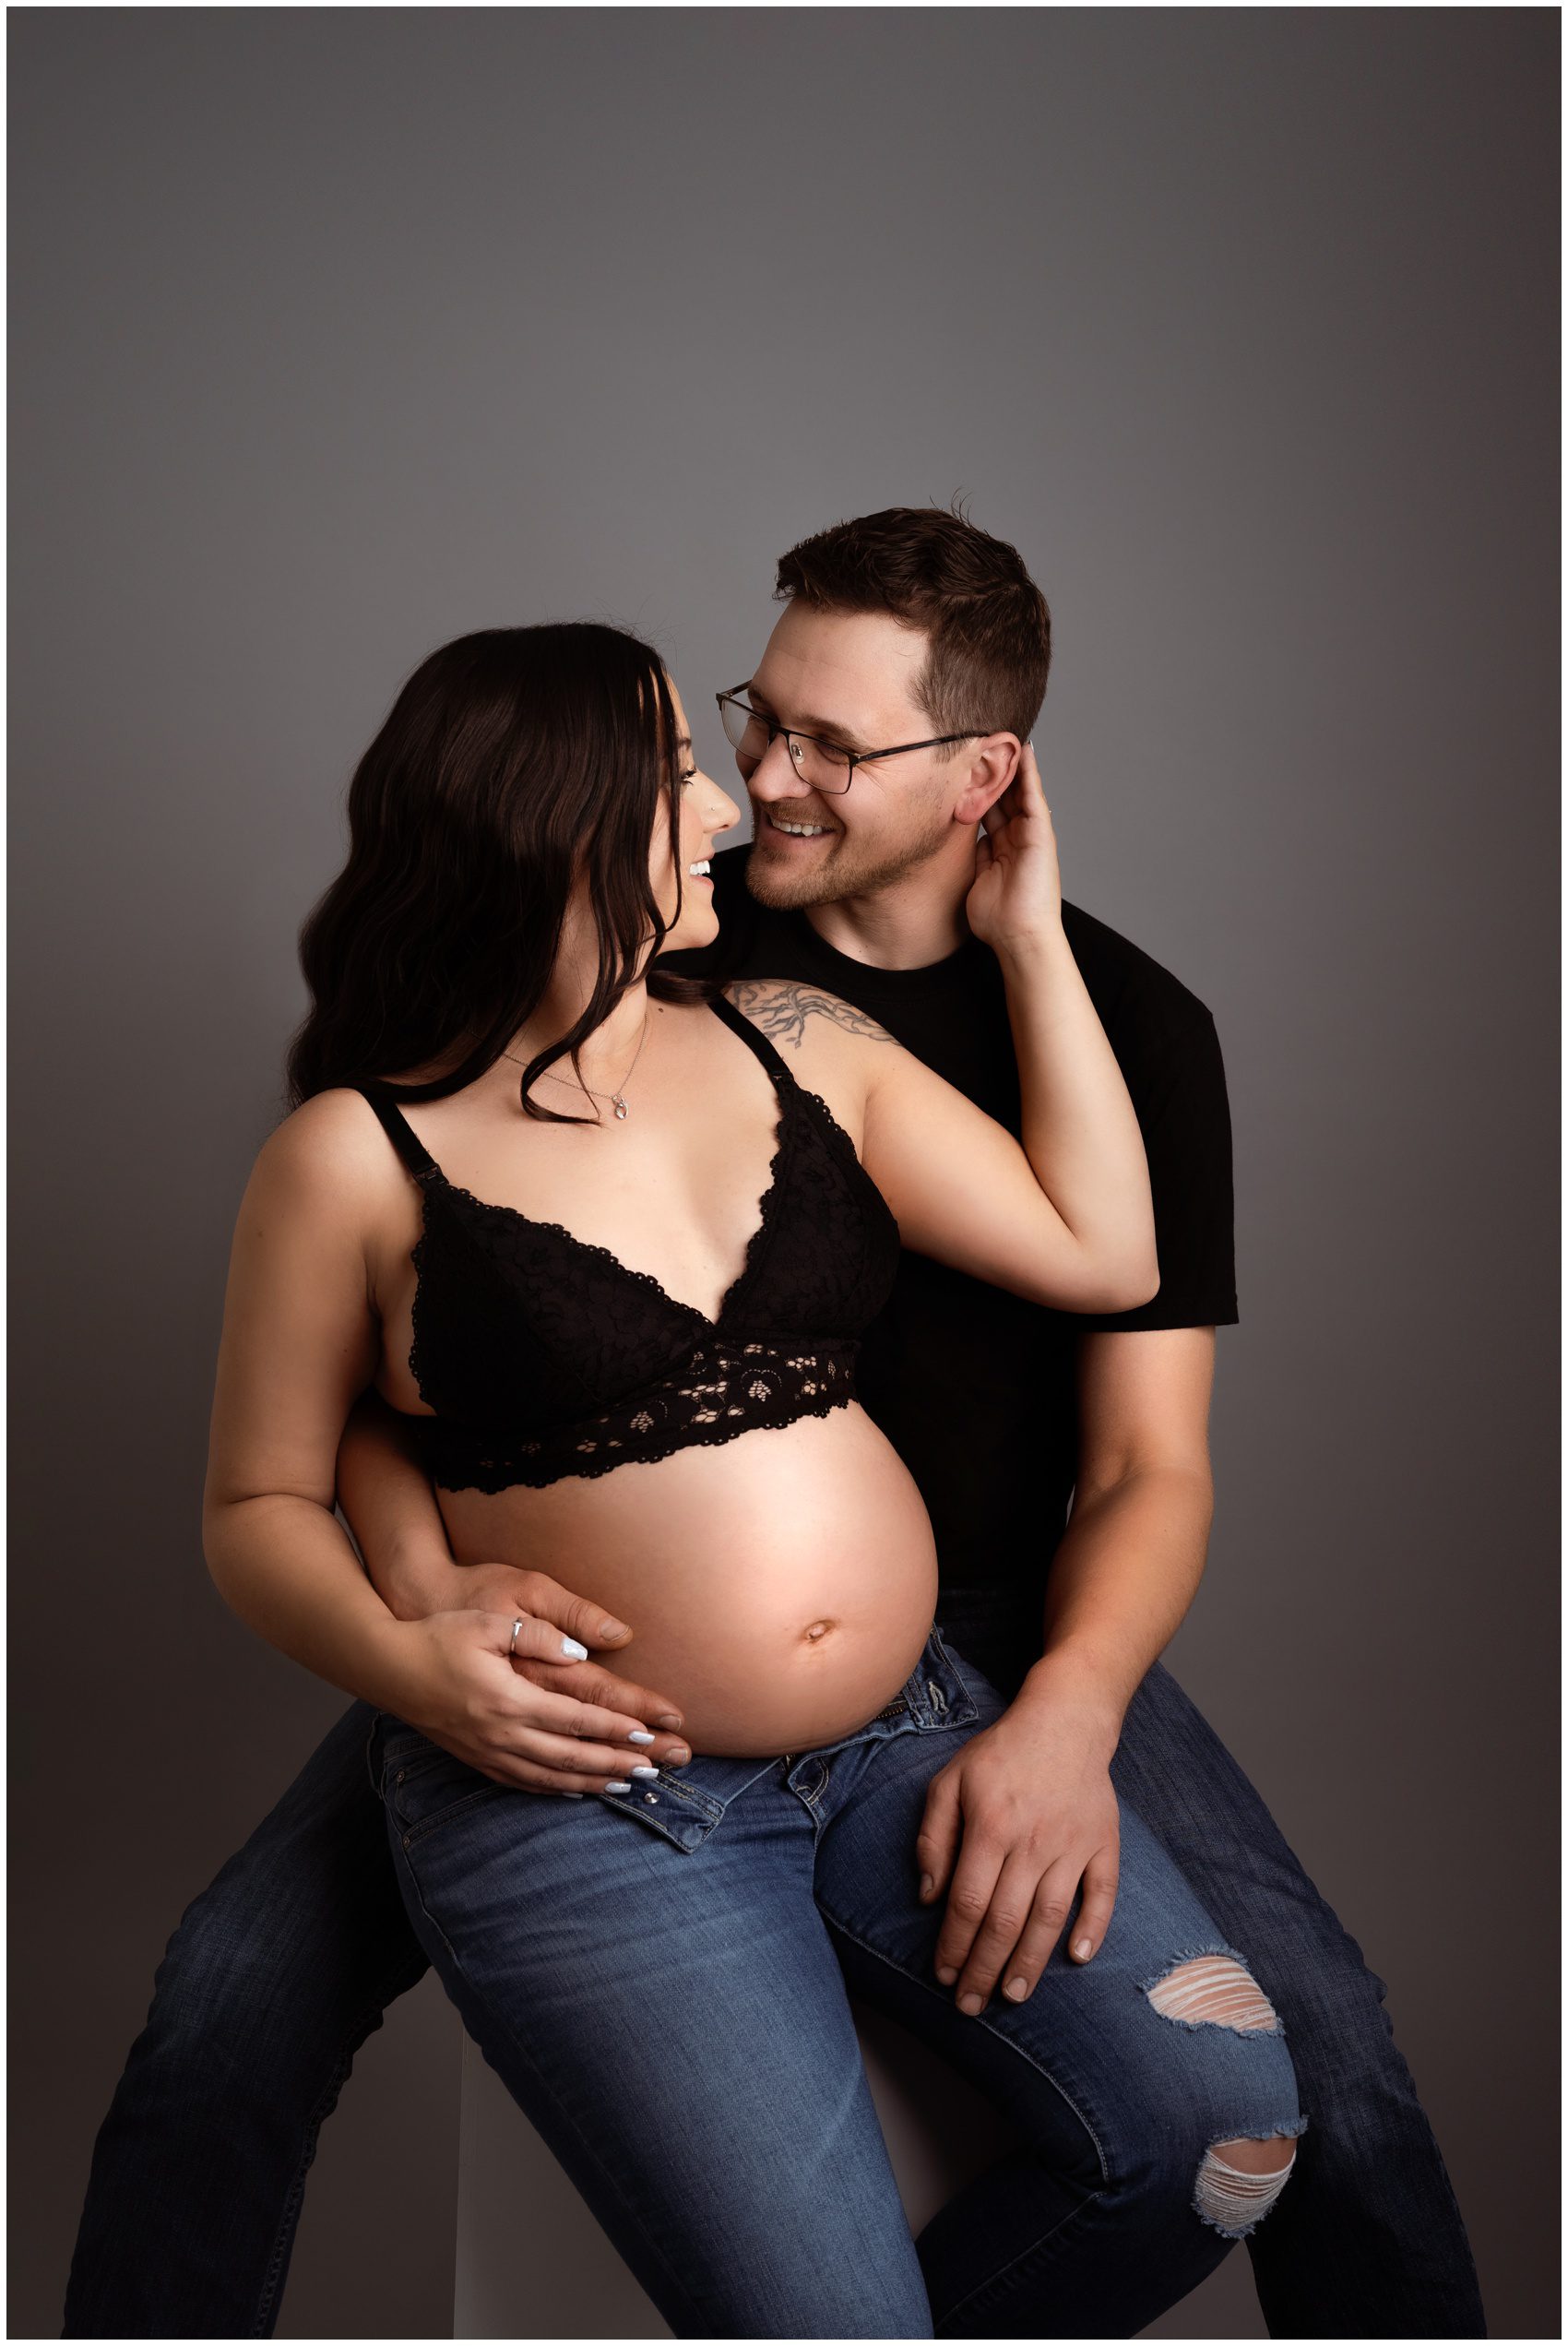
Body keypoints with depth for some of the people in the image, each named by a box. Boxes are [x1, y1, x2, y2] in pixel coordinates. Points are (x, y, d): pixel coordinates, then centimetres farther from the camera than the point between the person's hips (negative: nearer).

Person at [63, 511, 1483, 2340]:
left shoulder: (1125, 1027, -5)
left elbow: (1146, 1464, -7)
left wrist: (1064, 1718, -29)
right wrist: (422, 1586, -28)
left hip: (976, 1613, 0)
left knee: (1309, 2035, -19)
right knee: (232, 1997, -17)